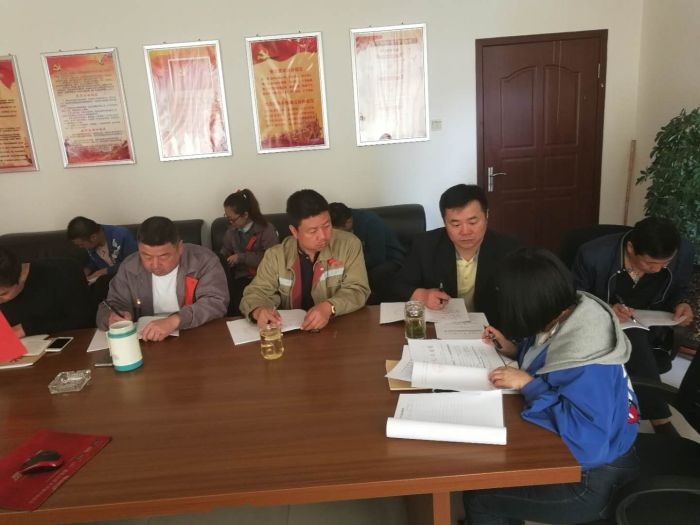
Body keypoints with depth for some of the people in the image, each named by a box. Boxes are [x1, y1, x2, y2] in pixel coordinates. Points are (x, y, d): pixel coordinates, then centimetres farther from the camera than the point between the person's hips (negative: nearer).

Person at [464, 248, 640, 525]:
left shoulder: (588, 367, -35)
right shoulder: (566, 314, -9)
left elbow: (589, 441, -35)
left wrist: (529, 385, -31)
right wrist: (516, 350, -3)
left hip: (587, 480, -8)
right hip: (566, 452, 8)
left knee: (478, 497, -1)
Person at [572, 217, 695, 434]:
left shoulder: (683, 252, -13)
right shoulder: (593, 255, -24)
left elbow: (678, 290, 7)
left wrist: (681, 303, -16)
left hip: (651, 327, 3)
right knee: (632, 336, -34)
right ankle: (661, 421, -25)